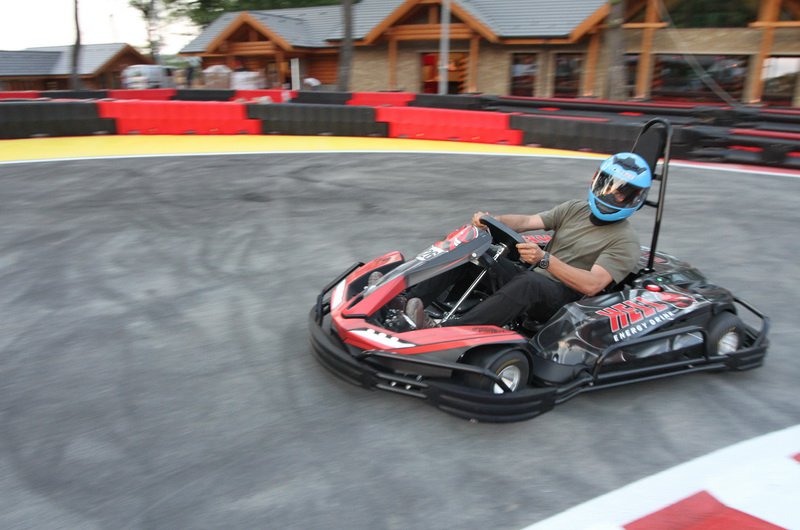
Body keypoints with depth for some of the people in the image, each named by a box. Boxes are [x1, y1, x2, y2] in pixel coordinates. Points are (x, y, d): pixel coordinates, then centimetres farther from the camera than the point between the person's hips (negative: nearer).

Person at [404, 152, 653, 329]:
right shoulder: (575, 209, 16)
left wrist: (545, 259, -32)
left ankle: (444, 331, -54)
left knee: (531, 282, -41)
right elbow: (526, 222, 5)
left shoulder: (625, 241, -3)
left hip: (562, 300, -6)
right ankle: (410, 301, -23)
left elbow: (591, 285, -19)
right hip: (528, 277, 7)